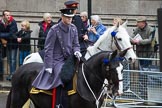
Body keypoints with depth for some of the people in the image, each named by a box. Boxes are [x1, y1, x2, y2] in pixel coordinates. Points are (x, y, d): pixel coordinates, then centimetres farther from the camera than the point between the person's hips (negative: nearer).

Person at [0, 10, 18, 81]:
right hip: (7, 43, 5)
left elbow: (11, 34, -25)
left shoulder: (13, 23, -19)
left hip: (13, 43, -5)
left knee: (13, 59, -9)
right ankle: (11, 74, 18)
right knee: (9, 59, 11)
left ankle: (13, 74, -9)